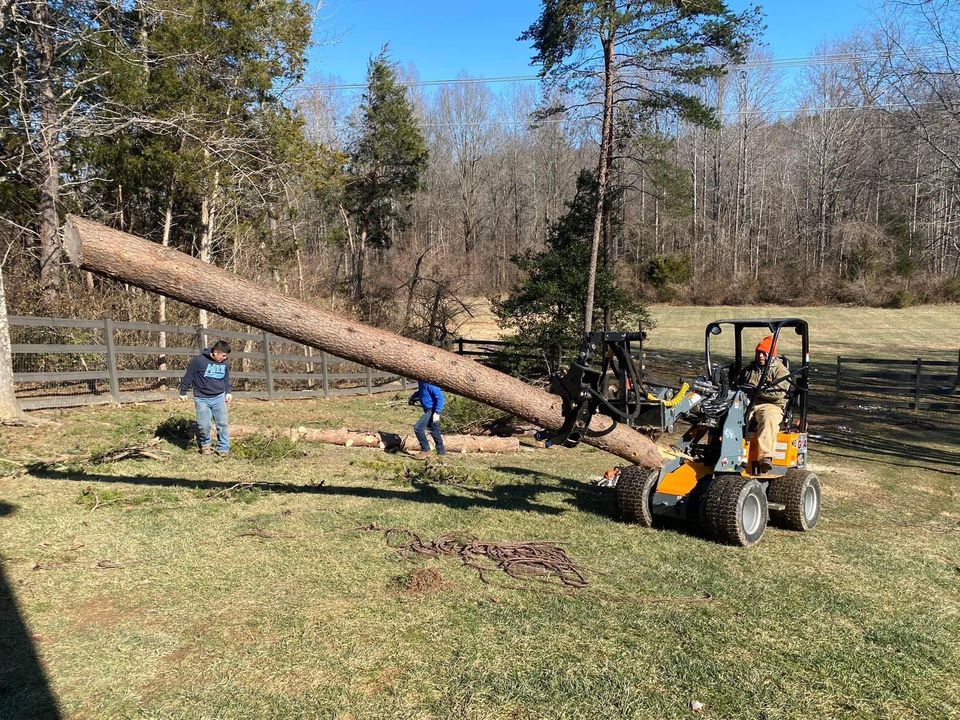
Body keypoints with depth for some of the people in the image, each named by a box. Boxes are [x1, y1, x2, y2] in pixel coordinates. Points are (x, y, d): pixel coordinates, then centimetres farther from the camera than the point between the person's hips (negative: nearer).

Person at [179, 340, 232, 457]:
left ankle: (223, 449, 7)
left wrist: (228, 392, 12)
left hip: (219, 398, 4)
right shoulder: (199, 360, -13)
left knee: (223, 423, -2)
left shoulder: (224, 363, 4)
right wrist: (183, 392, 2)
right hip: (202, 398, -4)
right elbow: (188, 376, -4)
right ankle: (205, 445, 23)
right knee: (204, 425, -4)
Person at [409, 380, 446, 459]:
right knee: (434, 431, 16)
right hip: (428, 410, 10)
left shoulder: (429, 383, -25)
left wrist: (437, 412, -26)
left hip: (432, 410, -10)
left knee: (418, 428, -13)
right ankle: (441, 452, 27)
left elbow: (440, 397, -25)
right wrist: (413, 396, 9)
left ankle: (425, 450, -2)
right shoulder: (421, 382, 4)